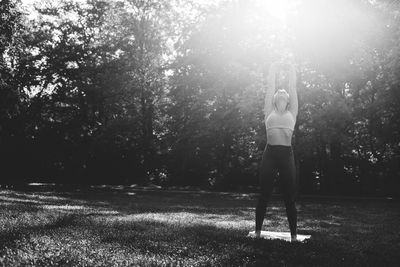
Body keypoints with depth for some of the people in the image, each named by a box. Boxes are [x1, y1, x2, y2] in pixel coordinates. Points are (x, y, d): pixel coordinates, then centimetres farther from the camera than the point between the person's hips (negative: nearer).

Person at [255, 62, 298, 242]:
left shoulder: (291, 113, 16)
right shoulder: (269, 112, 15)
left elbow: (293, 89, 15)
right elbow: (269, 88, 14)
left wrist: (291, 71, 19)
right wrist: (273, 70, 19)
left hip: (286, 154, 0)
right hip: (270, 153, 0)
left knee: (289, 198, 2)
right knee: (264, 195, 3)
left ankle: (294, 235, 8)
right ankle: (257, 231, 12)